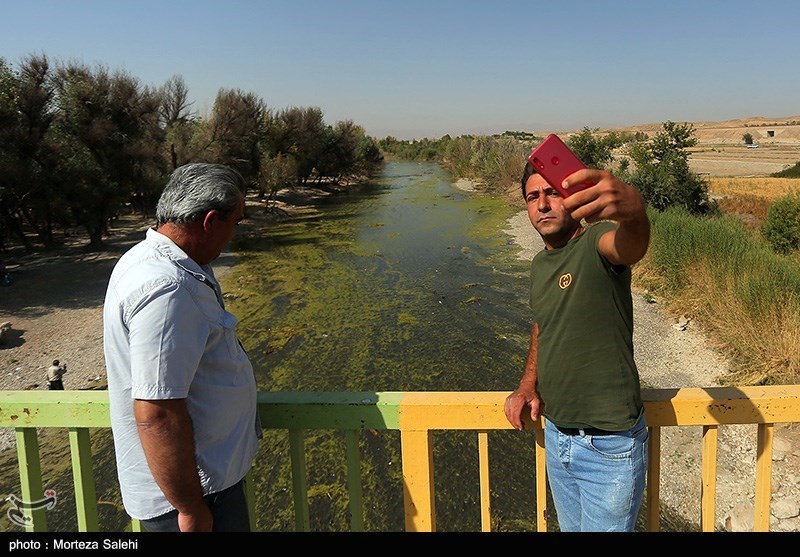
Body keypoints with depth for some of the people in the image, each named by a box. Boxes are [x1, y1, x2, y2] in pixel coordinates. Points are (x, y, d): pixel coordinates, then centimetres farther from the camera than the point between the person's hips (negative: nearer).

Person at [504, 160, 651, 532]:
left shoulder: (596, 243, -18)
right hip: (556, 436, 7)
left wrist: (632, 208, -67)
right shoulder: (540, 264, 6)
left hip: (610, 447, -7)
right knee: (570, 528, 25)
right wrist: (528, 386, 7)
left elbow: (631, 245, -43)